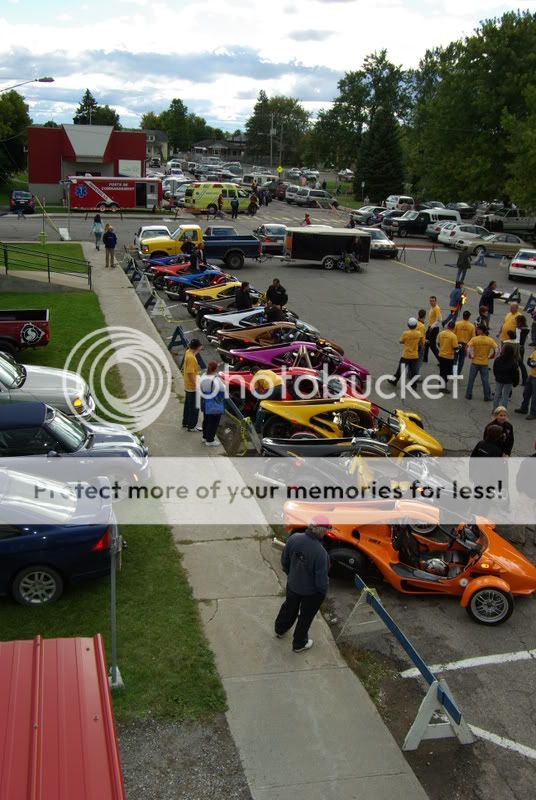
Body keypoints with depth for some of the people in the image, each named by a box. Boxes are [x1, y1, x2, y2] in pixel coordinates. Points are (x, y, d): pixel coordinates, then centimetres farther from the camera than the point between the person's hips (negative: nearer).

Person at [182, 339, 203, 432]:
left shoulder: (188, 352, 2)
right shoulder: (191, 358, -27)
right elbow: (190, 373, -28)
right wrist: (196, 386, -25)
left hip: (187, 386, 10)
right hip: (192, 387, -10)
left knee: (188, 405, 21)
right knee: (194, 407, 2)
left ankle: (185, 422, 34)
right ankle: (192, 426, 10)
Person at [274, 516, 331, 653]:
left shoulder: (294, 538, -22)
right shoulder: (321, 553, -39)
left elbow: (284, 560, -4)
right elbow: (321, 579, -26)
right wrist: (323, 590, -4)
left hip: (293, 584, 5)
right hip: (311, 591, -5)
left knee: (289, 607, 32)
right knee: (306, 616, 22)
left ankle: (280, 630, 57)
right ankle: (299, 644, 44)